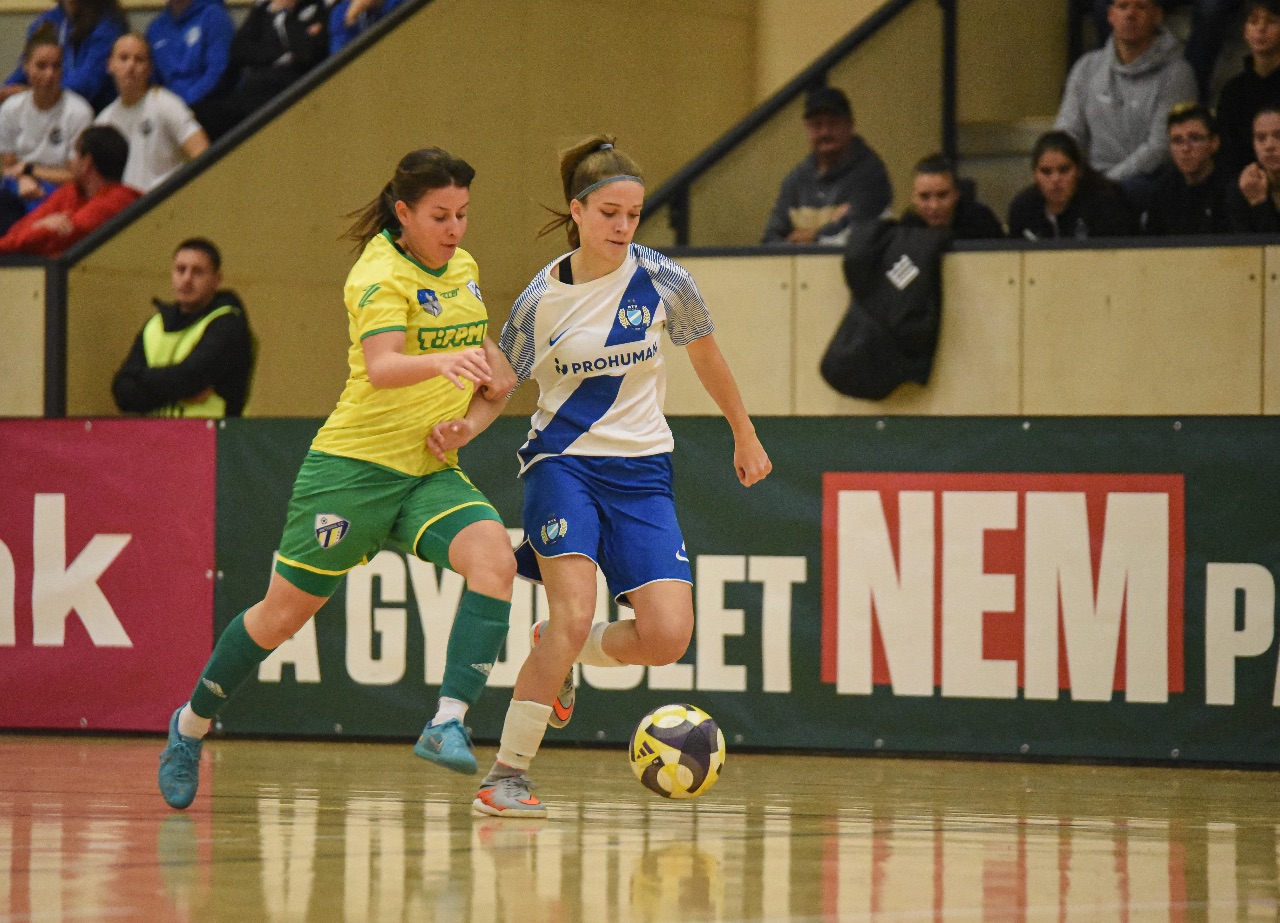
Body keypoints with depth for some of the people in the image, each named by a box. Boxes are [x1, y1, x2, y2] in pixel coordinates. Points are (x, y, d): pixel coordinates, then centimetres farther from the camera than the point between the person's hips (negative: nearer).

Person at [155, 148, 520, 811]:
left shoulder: (463, 269, 9)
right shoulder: (380, 274, -15)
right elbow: (380, 367, -32)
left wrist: (493, 369, 8)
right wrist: (441, 362, -51)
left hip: (433, 471, 6)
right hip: (355, 464, -6)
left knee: (494, 559, -24)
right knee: (285, 612, 4)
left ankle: (448, 724, -31)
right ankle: (192, 725, 28)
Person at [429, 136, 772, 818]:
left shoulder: (661, 280, -3)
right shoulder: (541, 300, -5)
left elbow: (705, 357, 14)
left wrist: (745, 437, 23)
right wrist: (464, 427, -15)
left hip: (642, 470, 2)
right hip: (563, 461, -2)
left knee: (668, 637, -12)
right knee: (574, 613, -23)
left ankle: (560, 654, 19)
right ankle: (507, 775, -12)